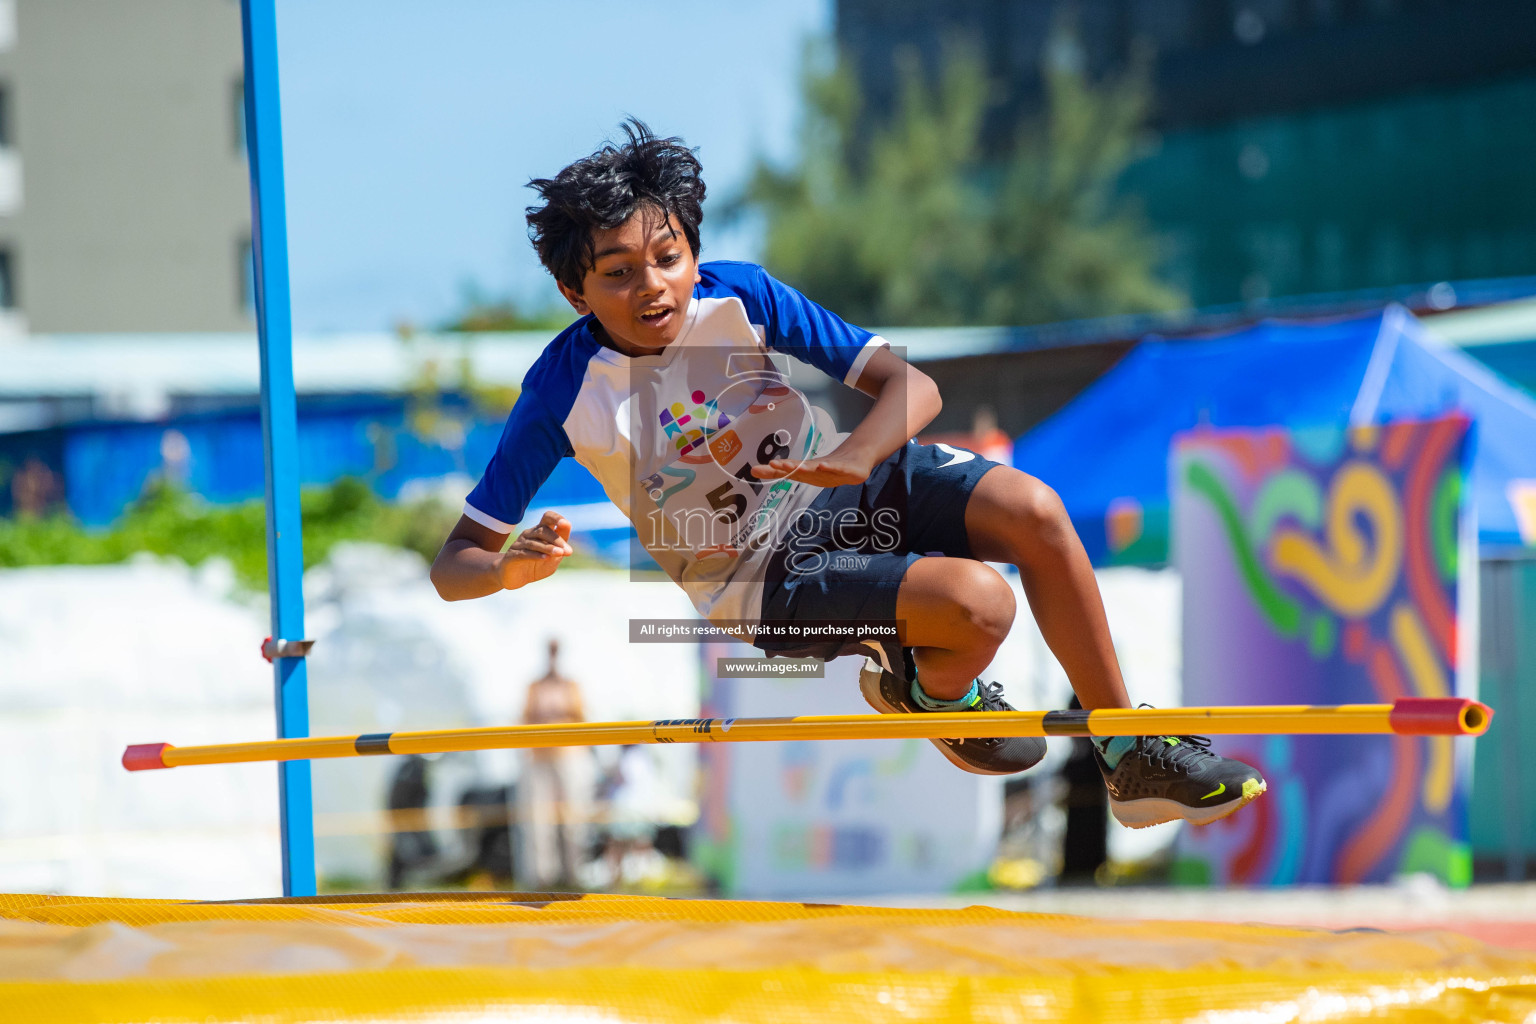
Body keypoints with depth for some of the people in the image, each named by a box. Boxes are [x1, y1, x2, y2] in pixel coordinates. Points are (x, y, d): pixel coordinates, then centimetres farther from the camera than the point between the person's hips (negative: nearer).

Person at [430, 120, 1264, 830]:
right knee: (979, 603, -28)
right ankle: (930, 691, 10)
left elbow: (911, 386, -14)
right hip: (761, 577, -4)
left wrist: (856, 457, -37)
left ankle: (1129, 755, -4)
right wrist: (510, 570, -40)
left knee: (1033, 511, -20)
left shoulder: (741, 296, -14)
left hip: (845, 485, 4)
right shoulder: (564, 394, -19)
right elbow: (453, 564, -16)